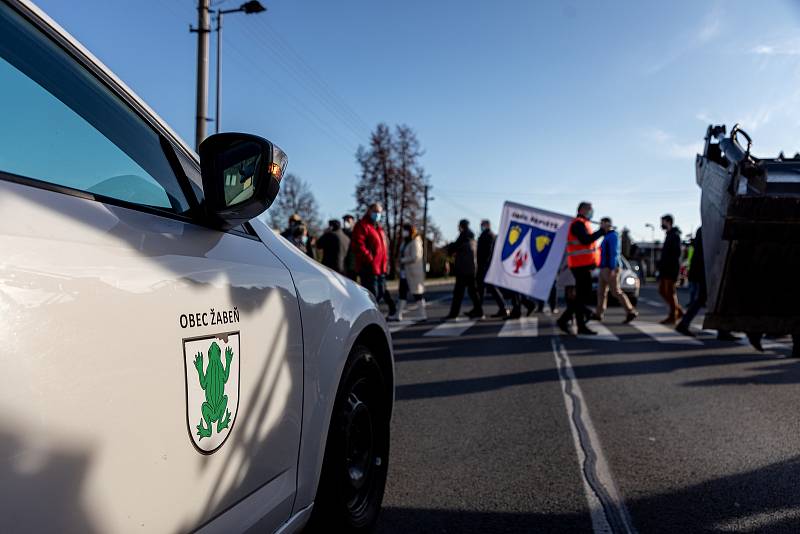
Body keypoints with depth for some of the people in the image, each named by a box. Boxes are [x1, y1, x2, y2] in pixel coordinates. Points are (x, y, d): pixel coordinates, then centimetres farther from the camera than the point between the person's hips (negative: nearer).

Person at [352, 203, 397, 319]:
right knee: (372, 293, -9)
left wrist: (385, 263, 18)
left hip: (380, 267, 9)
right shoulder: (362, 226, -7)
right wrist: (369, 258, -22)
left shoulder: (379, 227, 22)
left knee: (381, 292, 17)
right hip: (368, 267, -9)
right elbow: (358, 245, -18)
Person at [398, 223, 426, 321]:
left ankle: (423, 314, 5)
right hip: (405, 272, 9)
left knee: (417, 292, -2)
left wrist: (403, 260, -11)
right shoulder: (405, 242, 14)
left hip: (413, 272, -9)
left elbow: (415, 257, -21)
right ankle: (399, 314, 13)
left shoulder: (415, 242, -14)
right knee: (402, 292, 9)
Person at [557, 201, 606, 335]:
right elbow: (586, 240, -24)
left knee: (582, 296, 12)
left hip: (582, 265, 10)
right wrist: (601, 231, -17)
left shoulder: (582, 224, 23)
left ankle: (563, 320, 13)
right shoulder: (578, 223, -10)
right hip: (581, 265, -10)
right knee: (582, 296, -7)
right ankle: (581, 327, -3)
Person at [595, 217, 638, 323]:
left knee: (616, 292, -10)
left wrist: (612, 269, -25)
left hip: (610, 269, -10)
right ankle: (599, 314, 11)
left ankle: (631, 312, -7)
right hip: (604, 269, 10)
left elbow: (614, 253, -20)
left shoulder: (613, 236, -12)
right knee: (601, 292, 8)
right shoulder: (608, 237, 19)